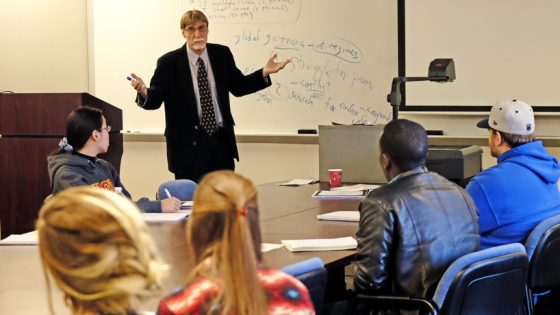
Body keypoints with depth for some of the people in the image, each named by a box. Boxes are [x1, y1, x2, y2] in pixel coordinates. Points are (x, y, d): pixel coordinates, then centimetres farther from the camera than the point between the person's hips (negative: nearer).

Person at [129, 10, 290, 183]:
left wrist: (264, 73, 2)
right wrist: (144, 92, -29)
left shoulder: (222, 54, 5)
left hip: (221, 141, 4)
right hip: (188, 143, -4)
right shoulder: (169, 62, -6)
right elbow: (155, 99, -6)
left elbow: (238, 86, 16)